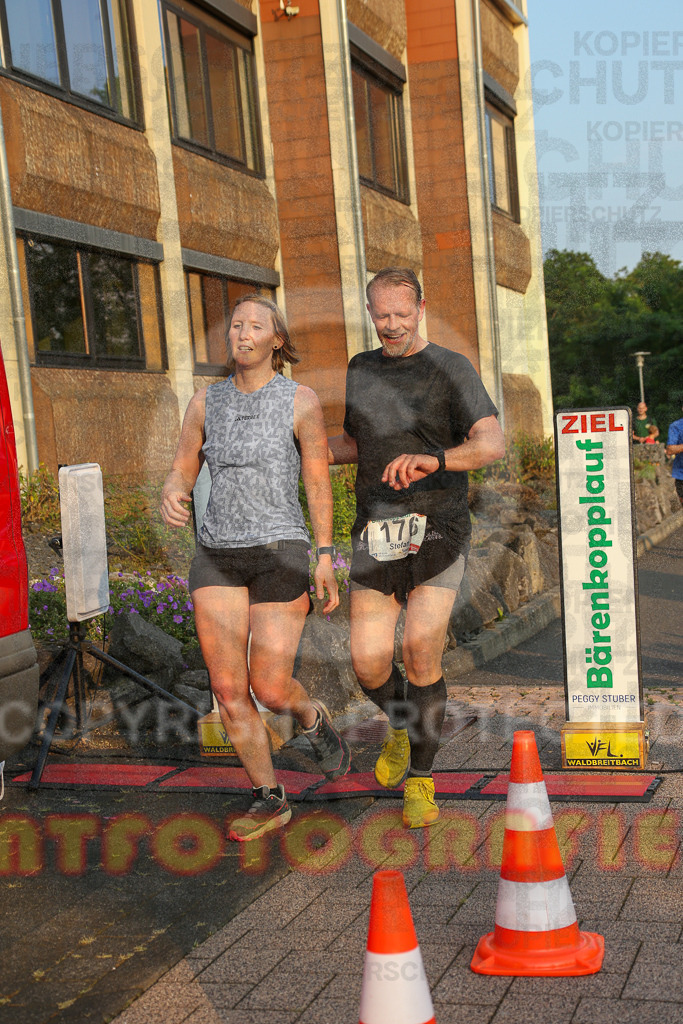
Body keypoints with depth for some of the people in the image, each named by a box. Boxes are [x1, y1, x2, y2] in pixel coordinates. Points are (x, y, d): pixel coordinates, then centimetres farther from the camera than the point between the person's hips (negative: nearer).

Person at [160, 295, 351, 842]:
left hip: (279, 553, -4)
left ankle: (315, 719, 31)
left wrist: (326, 559, -8)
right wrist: (171, 499, -19)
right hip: (217, 556, 4)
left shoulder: (301, 400, -5)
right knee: (228, 690, 1)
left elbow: (319, 482, -3)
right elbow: (181, 474, 6)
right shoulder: (207, 401, 6)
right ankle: (270, 801, 17)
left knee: (270, 688, -6)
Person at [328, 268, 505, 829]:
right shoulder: (360, 369, 13)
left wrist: (433, 459, -36)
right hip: (375, 533, 4)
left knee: (422, 655, -10)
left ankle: (420, 777, 12)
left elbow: (492, 443, -17)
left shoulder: (451, 368, -3)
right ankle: (401, 725, 31)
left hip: (437, 530, -3)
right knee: (370, 664, -4)